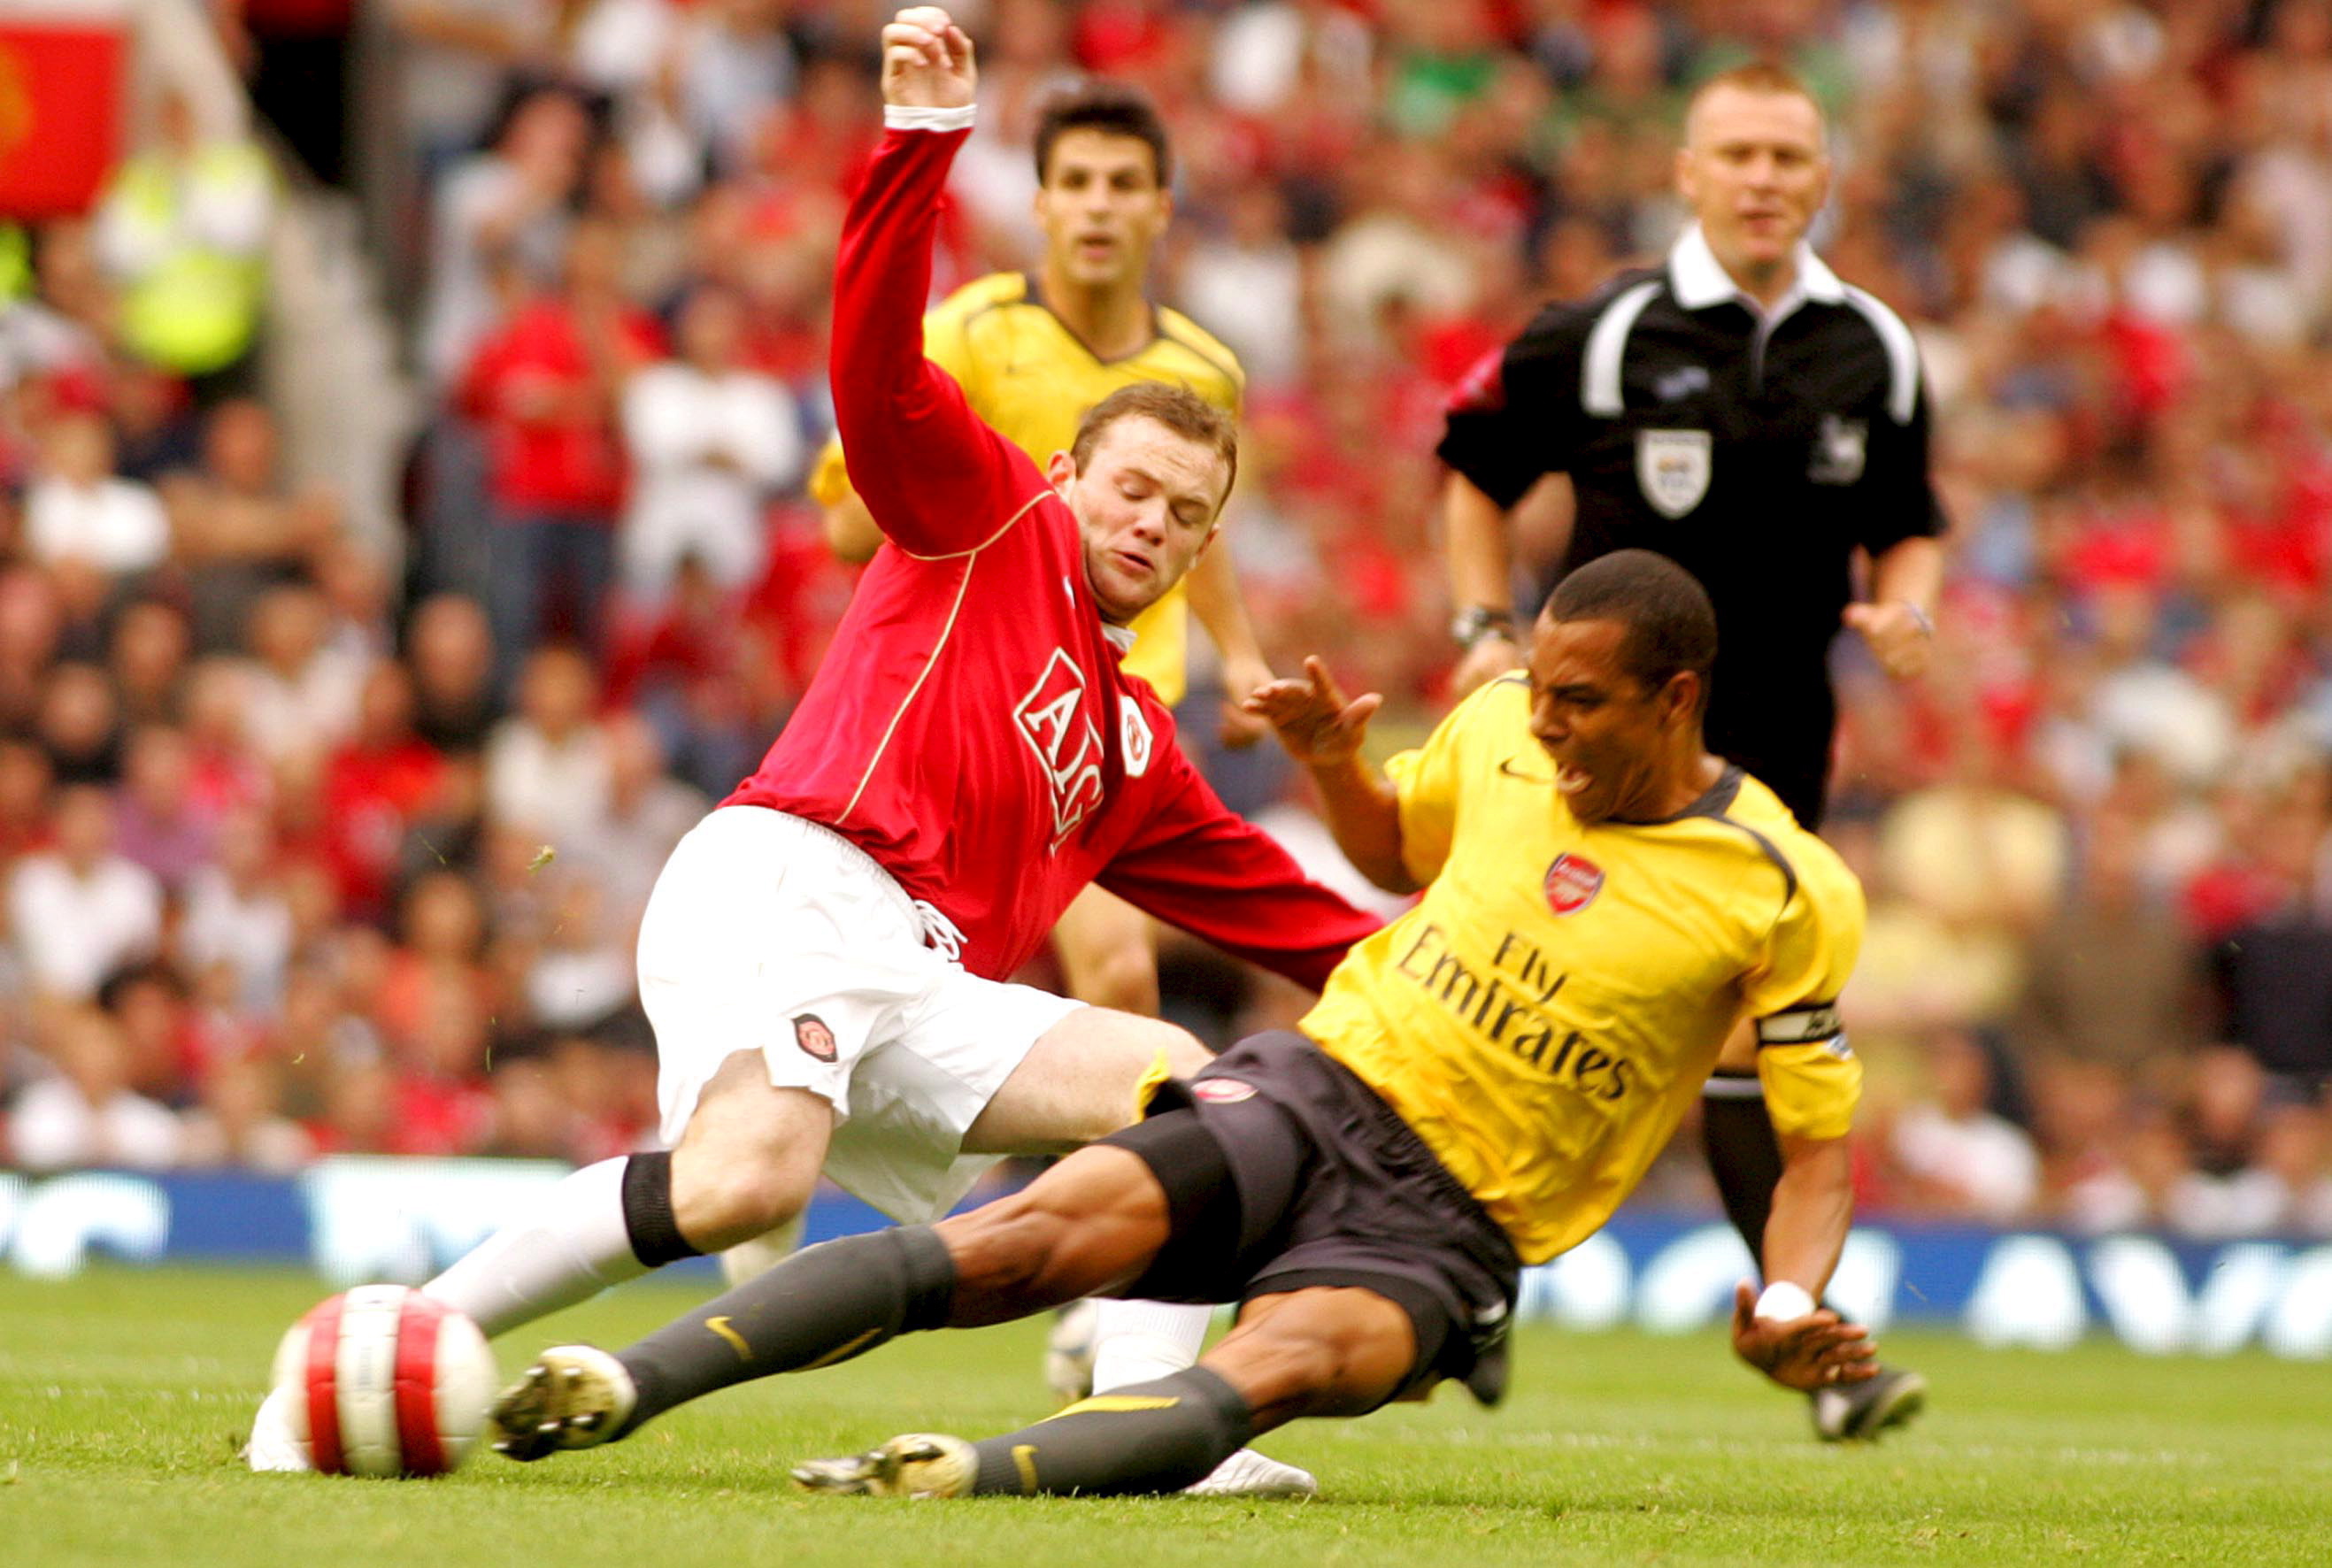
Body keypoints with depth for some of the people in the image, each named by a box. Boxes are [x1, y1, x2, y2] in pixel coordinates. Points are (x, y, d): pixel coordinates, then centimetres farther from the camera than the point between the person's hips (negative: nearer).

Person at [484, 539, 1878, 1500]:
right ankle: (623, 1384, -33)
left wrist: (1789, 1309, -21)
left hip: (1446, 1223, -3)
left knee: (1281, 1365, -38)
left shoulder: (1789, 894, -9)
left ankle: (978, 1475, -60)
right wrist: (1332, 762, 4)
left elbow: (1823, 1143, -3)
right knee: (1039, 1233, -24)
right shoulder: (1500, 733, 5)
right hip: (1316, 1090, 3)